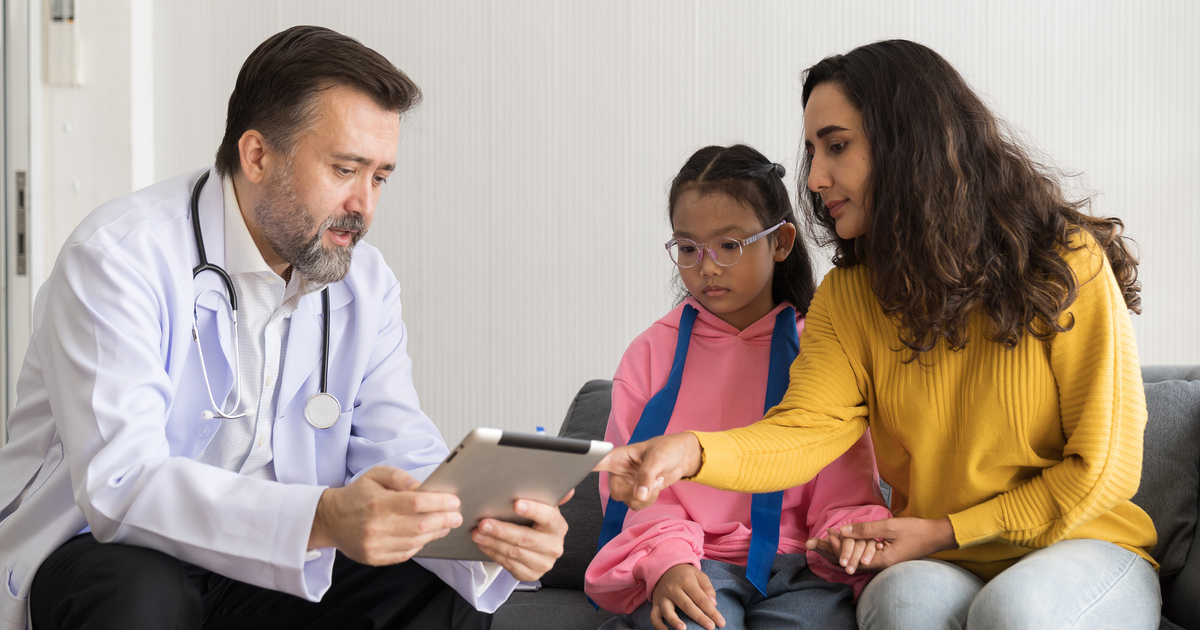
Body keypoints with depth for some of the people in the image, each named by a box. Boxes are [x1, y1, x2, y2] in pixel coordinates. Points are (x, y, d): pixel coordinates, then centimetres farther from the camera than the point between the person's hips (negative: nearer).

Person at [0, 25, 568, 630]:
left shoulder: (366, 285, 2)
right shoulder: (120, 256, -19)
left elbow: (406, 462, -2)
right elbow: (120, 484, -31)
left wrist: (488, 529, -27)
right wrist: (322, 519, -45)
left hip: (269, 567, 4)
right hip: (103, 553, -4)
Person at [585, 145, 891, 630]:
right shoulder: (652, 352, 12)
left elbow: (844, 487, 7)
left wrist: (852, 535, -18)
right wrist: (666, 560, -16)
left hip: (798, 563, 1)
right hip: (691, 566, -1)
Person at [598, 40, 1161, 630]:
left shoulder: (1065, 264, -9)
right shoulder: (849, 296, 2)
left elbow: (1102, 466, -8)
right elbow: (805, 430, -14)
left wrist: (945, 530, -10)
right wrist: (693, 452, -34)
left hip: (1081, 545, -2)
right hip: (940, 565, 2)